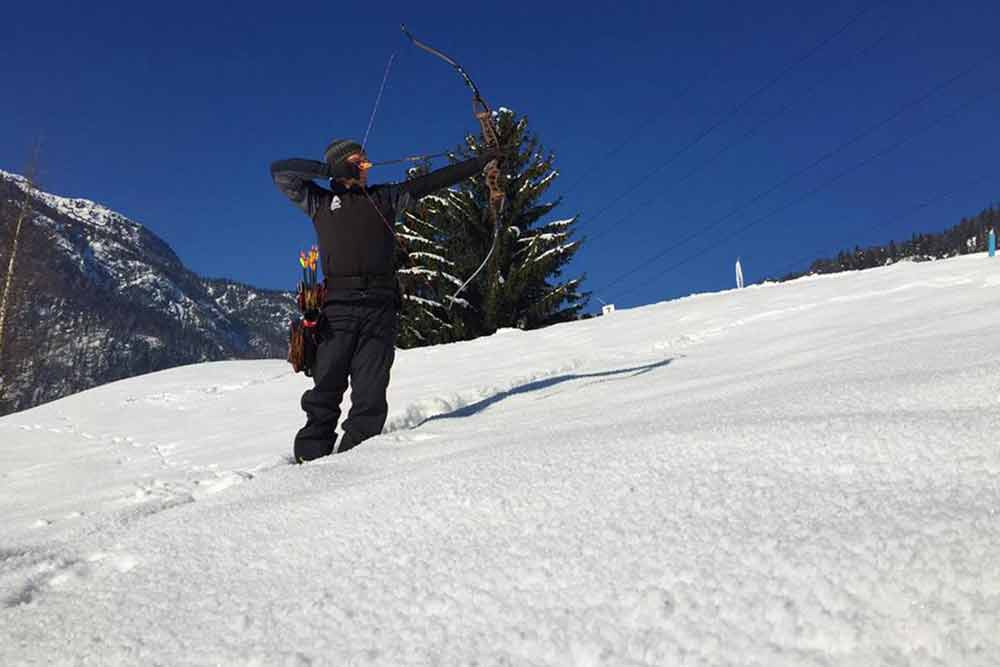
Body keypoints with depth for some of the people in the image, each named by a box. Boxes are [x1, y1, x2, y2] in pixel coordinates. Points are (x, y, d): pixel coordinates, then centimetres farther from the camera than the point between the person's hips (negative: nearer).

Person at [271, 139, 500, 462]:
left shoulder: (384, 197, 22)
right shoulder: (320, 202, 18)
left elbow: (431, 181, 23)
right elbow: (281, 172, 15)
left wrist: (481, 161, 24)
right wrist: (327, 169, 12)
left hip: (380, 307, 1)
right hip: (338, 306, -1)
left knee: (370, 393, -5)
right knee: (326, 388, -6)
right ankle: (310, 456, -1)